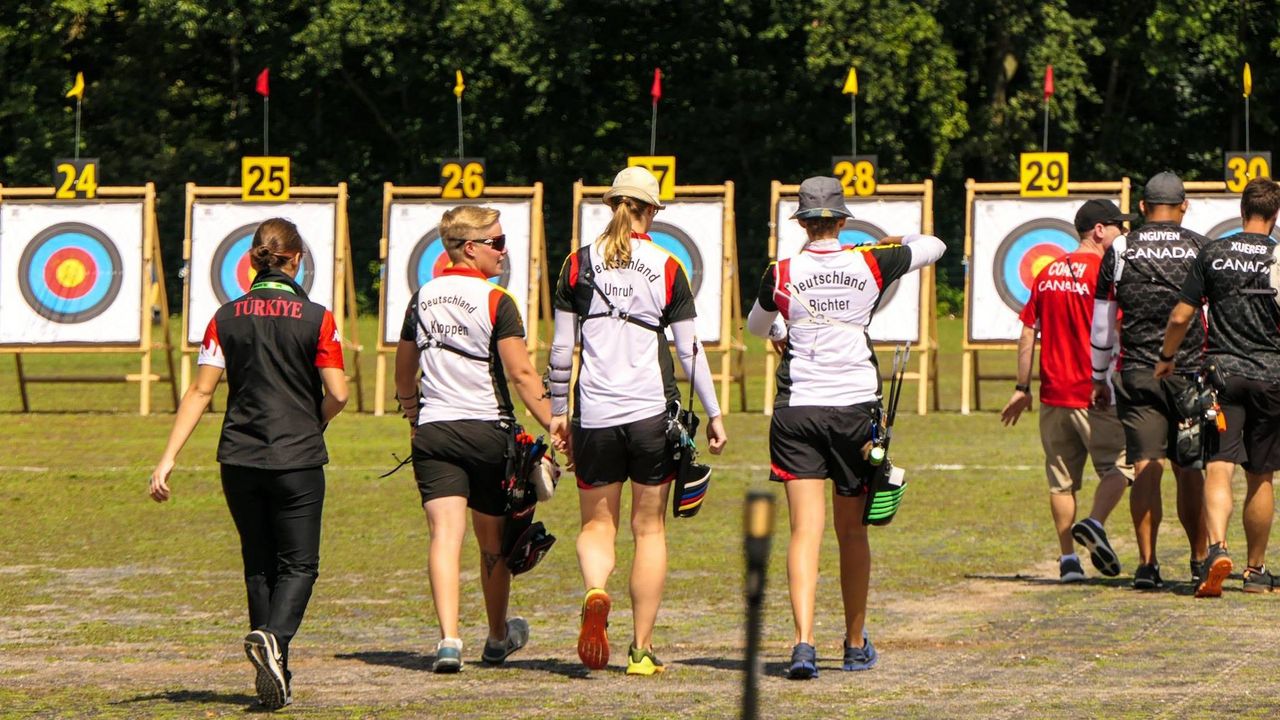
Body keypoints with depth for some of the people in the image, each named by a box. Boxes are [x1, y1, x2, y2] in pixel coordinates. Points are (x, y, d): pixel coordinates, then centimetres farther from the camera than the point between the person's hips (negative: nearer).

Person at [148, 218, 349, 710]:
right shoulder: (316, 319, -5)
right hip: (297, 460, -3)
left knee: (259, 564, 14)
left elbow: (201, 390, -3)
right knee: (298, 564, 3)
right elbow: (337, 394, -8)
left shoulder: (227, 318, 2)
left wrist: (169, 457, -5)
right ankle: (274, 636, -26)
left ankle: (276, 678, 14)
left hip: (239, 459, 3)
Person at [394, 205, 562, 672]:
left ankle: (449, 638, -26)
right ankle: (498, 637, 32)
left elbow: (404, 374, 19)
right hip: (488, 430, -3)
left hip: (433, 431, 3)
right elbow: (521, 374, -14)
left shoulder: (422, 300, 9)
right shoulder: (496, 302, -8)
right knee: (493, 540, 14)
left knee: (445, 533, -8)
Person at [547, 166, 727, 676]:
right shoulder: (667, 267, -1)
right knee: (650, 528, 9)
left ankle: (595, 594, -20)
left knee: (597, 522, 12)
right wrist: (713, 414, 9)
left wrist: (558, 410, 13)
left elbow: (561, 345, 3)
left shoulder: (579, 264, 2)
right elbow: (689, 350, 0)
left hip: (594, 414, 1)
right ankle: (642, 649, 7)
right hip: (652, 410, 0)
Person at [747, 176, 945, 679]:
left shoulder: (781, 275, -2)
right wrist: (894, 242, 36)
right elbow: (933, 247, 15)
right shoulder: (870, 265, -1)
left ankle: (804, 643, -22)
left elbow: (756, 326, 18)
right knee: (852, 531, 14)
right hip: (856, 406, 1)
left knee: (805, 530, -6)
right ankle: (856, 645, 25)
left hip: (796, 409, -1)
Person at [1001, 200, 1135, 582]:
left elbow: (1027, 334, 12)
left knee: (1062, 479, 9)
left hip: (1053, 395, 6)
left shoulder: (1048, 274, 11)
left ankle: (1068, 558, 7)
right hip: (1094, 393, -6)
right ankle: (1095, 523, -20)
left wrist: (1023, 388, 16)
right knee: (1119, 463, 3)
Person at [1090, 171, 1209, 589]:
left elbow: (1102, 323, 7)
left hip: (1137, 375, 0)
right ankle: (1200, 560, 15)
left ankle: (1147, 565, -9)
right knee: (1188, 470, 10)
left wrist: (1099, 378, 15)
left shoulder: (1120, 251, 4)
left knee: (1146, 468, -2)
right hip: (1190, 373, 0)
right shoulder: (1203, 250, 2)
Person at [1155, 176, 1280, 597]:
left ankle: (1217, 547, -33)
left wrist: (1167, 358, 19)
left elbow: (1181, 316, 3)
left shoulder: (1214, 255, 2)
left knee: (1219, 468, -8)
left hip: (1223, 371, 0)